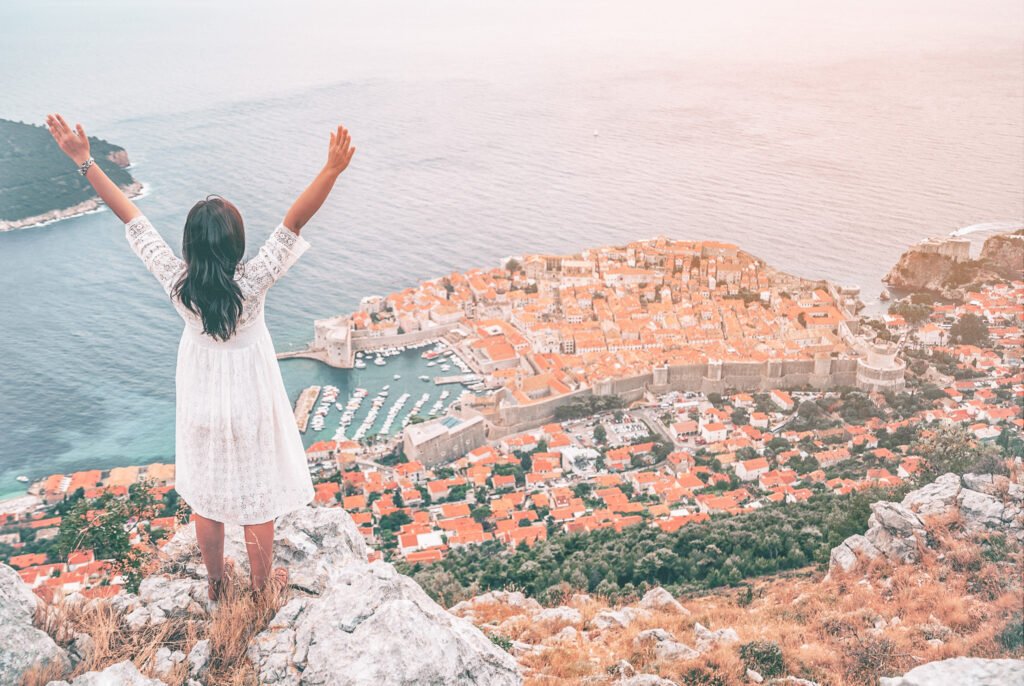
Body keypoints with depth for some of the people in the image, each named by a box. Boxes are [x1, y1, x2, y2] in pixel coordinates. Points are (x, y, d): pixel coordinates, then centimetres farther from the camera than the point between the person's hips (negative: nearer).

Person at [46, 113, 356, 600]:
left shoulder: (177, 283, -23)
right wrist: (332, 170, -43)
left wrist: (83, 161, -14)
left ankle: (215, 584, 43)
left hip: (200, 404, 3)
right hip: (250, 403, -3)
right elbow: (294, 222, -37)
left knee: (205, 497, 22)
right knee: (256, 500, 17)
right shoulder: (252, 283, -29)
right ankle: (262, 584, 37)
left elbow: (131, 218, -19)